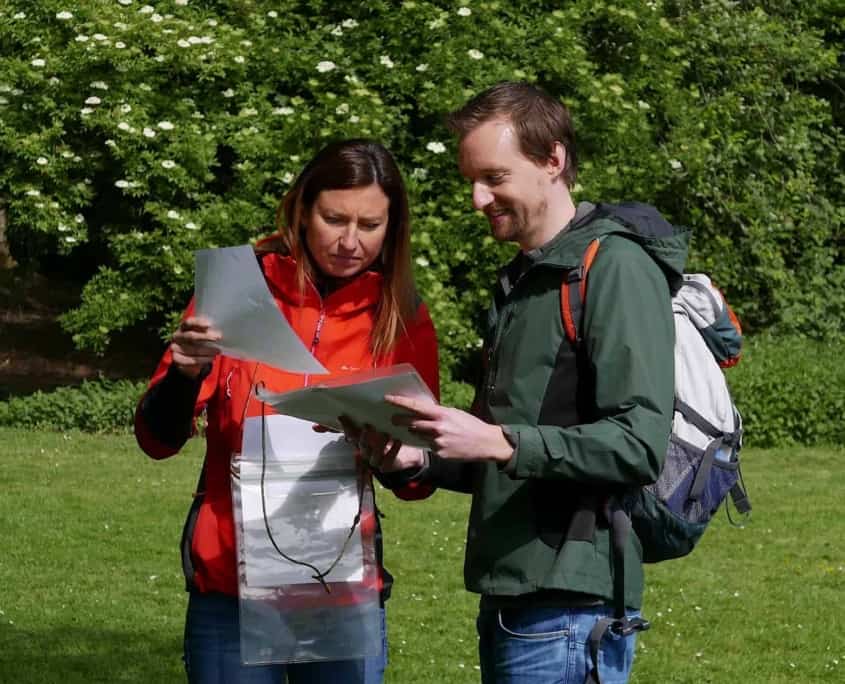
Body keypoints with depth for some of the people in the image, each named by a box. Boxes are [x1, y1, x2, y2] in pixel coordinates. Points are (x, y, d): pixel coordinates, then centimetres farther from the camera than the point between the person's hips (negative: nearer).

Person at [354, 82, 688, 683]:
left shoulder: (615, 269, -10)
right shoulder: (519, 282, 19)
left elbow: (641, 444, -19)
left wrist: (497, 441, -24)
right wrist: (420, 462, 6)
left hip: (569, 611, -9)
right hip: (507, 598, 9)